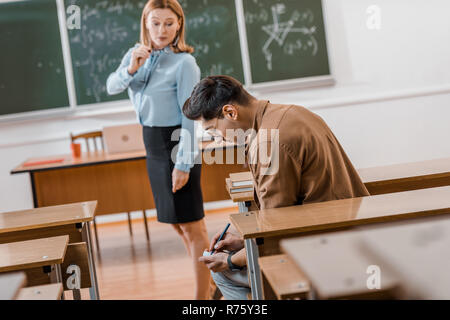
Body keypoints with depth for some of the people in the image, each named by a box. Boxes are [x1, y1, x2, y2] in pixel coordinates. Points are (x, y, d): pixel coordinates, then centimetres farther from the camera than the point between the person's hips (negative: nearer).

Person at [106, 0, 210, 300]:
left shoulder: (185, 63, -16)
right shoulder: (136, 54, 4)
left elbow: (190, 116, -17)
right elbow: (112, 87, -6)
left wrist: (184, 163, -20)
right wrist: (131, 69, -25)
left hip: (177, 144, -8)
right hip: (153, 145, 8)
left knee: (191, 224, 0)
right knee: (177, 222, 19)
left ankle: (202, 294, 9)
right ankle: (209, 276, 36)